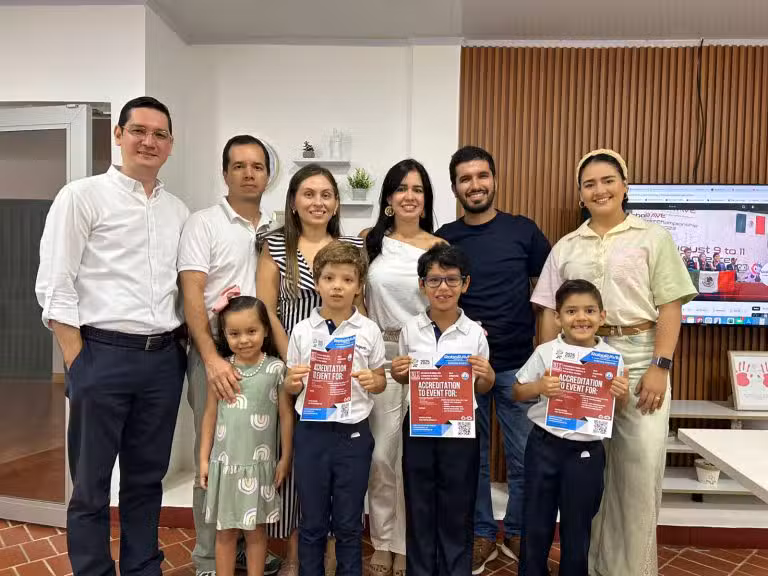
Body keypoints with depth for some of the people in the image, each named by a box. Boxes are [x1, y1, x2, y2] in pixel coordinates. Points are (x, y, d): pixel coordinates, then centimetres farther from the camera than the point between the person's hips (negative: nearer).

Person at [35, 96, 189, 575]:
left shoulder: (178, 211, 12)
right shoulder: (82, 196, -2)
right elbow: (54, 288, -6)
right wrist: (79, 364, -9)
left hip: (165, 359, 5)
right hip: (103, 355, -4)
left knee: (147, 479, 16)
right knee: (92, 483, 9)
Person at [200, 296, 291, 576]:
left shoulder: (276, 368, -8)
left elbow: (286, 415, -3)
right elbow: (210, 415, 5)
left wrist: (285, 457, -2)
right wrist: (204, 459, 6)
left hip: (260, 464, -1)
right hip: (225, 463, 2)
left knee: (256, 530, 12)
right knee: (225, 531, 13)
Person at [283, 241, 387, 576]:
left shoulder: (369, 331, -3)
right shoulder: (302, 330, -1)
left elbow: (381, 381, 6)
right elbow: (291, 387, 6)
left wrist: (372, 381, -15)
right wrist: (294, 380, -16)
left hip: (353, 433, 0)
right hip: (311, 431, 1)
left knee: (349, 523, 14)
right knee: (312, 521, 14)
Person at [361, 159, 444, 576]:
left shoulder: (440, 248, 0)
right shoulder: (371, 240, 4)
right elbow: (357, 297, 9)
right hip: (379, 354, 1)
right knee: (381, 452, 7)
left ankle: (408, 542, 25)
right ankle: (383, 541, 26)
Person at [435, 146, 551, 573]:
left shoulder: (523, 230, -1)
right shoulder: (444, 239, 2)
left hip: (519, 364, 0)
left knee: (525, 456, 9)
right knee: (472, 455, 12)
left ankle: (517, 533, 31)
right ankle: (482, 534, 30)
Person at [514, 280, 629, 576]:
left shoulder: (612, 358, -5)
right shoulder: (545, 353, -8)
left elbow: (617, 409, 7)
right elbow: (517, 393, 0)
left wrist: (622, 394, -15)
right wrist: (539, 387, -19)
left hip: (587, 450, 1)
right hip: (545, 445, 0)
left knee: (577, 525, 16)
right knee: (536, 521, 12)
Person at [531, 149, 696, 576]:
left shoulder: (653, 238, 6)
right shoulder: (566, 247, 13)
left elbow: (670, 308, -1)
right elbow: (551, 314, 10)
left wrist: (660, 367, -11)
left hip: (640, 361, -2)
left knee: (641, 468, 0)